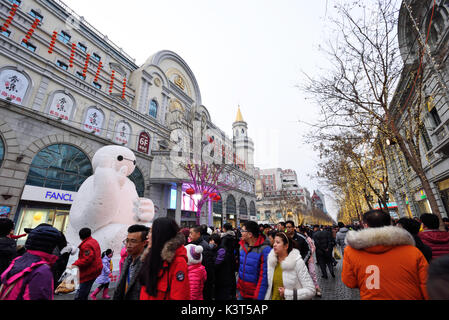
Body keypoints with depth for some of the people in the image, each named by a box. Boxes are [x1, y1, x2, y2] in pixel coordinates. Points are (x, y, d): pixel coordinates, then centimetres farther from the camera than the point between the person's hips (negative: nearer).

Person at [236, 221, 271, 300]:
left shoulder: (265, 249, -20)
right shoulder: (242, 246, 0)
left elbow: (264, 275, -18)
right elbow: (240, 267, 9)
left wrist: (258, 297, -17)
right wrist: (237, 288, 8)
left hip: (255, 294, -5)